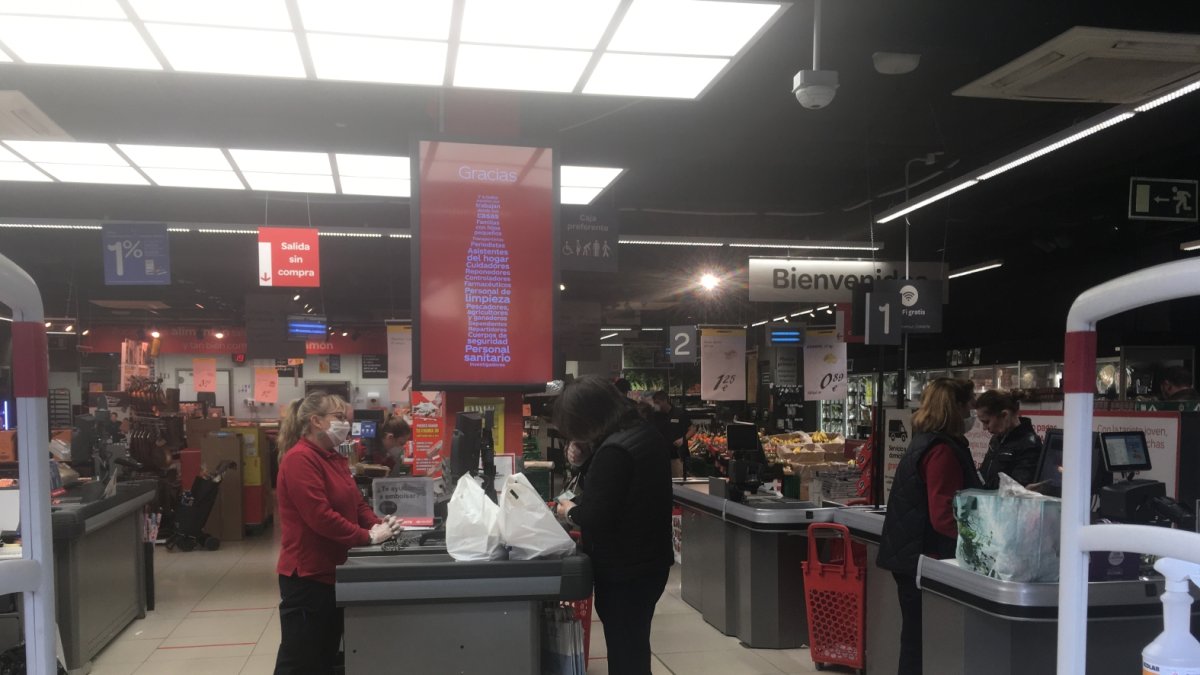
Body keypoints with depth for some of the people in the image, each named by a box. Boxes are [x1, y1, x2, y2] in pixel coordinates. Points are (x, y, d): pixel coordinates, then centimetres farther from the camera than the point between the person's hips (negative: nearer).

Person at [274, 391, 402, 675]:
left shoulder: (334, 458, 12)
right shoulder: (299, 459, -19)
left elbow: (357, 503, 14)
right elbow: (320, 516, -25)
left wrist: (379, 524, -5)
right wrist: (369, 537, -20)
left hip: (332, 572, 10)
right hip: (307, 576, -10)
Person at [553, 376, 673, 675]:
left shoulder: (614, 451, -24)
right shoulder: (645, 434, 6)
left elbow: (595, 518, -25)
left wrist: (571, 511, -5)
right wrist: (586, 456, 8)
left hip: (624, 571, -9)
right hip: (648, 561, 9)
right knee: (634, 648, 20)